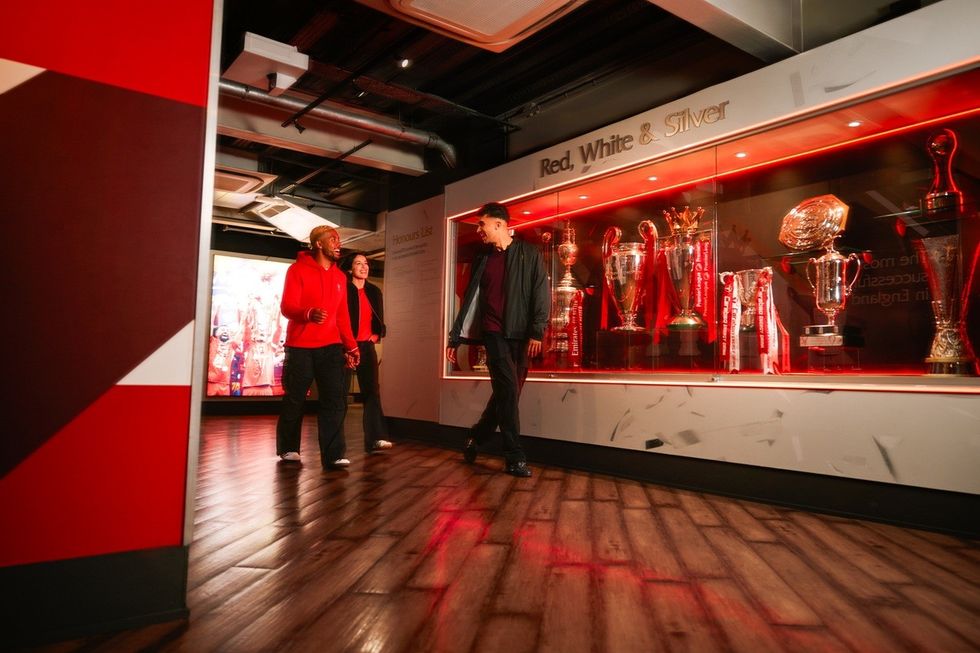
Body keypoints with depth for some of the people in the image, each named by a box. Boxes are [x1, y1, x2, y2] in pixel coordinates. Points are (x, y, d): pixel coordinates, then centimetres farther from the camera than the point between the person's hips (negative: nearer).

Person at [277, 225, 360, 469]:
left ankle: (333, 455, -6)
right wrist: (309, 313, -32)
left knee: (335, 398, -6)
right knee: (294, 399, 6)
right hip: (300, 346, -4)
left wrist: (350, 345, 8)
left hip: (330, 346, 4)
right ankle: (288, 448, 23)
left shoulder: (340, 276, 13)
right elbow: (287, 307, -11)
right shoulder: (298, 269, -3)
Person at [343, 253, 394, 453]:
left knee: (372, 391, -5)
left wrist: (376, 335, 5)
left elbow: (380, 319, 21)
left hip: (367, 346, 5)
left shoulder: (374, 291, 14)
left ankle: (376, 438, -9)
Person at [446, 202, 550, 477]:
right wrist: (455, 338, 10)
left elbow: (541, 295, -3)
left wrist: (537, 332, -14)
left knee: (507, 393, 6)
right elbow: (469, 300, 13)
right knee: (508, 390, -12)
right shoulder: (482, 259, 12)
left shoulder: (529, 254, 3)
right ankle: (515, 457, -5)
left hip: (521, 335, 0)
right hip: (494, 332, 0)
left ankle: (475, 439, 27)